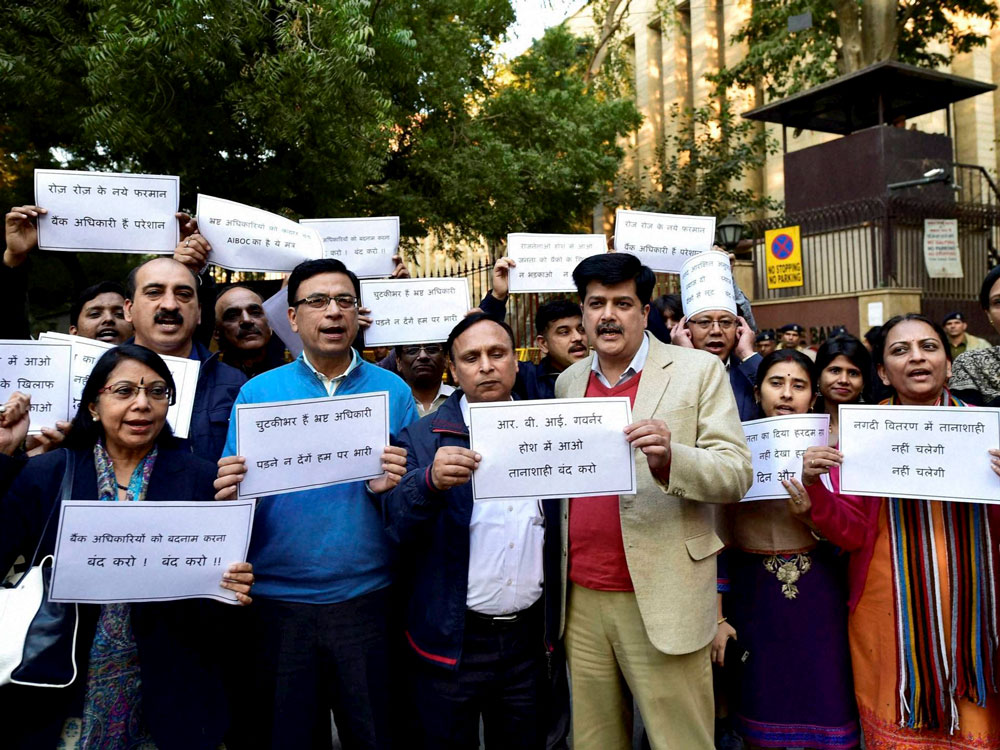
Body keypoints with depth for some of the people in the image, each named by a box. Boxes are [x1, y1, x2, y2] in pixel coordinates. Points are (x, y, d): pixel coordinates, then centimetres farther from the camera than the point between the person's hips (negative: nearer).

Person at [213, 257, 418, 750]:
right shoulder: (257, 392, 2)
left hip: (365, 598, 0)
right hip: (278, 600, 0)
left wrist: (393, 487, -18)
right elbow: (234, 492, 3)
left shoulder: (393, 391, 1)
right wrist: (229, 494, -19)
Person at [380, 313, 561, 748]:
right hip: (452, 641, -2)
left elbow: (558, 531, 7)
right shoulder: (423, 439, -5)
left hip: (529, 636, 3)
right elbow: (396, 528, -15)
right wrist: (431, 482, -34)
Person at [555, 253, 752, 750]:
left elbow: (736, 475, -9)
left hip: (662, 598, -4)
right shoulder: (569, 381, 11)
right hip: (581, 599, 5)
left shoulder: (699, 370, -3)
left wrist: (669, 457, -26)